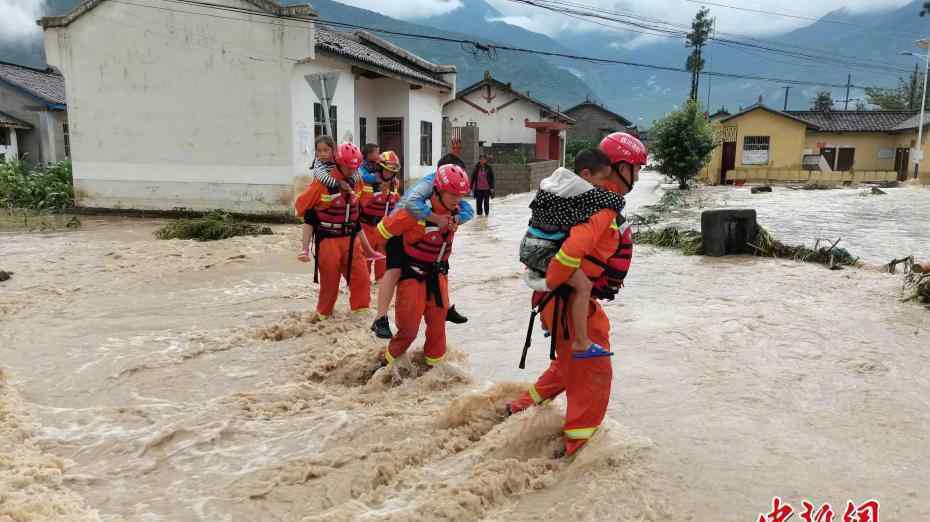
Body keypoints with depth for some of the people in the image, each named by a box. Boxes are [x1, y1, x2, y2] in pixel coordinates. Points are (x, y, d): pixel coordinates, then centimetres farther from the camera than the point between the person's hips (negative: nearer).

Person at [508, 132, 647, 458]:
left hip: (565, 300, 10)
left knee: (571, 364, 26)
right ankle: (578, 444, 17)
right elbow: (573, 248, -36)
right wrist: (549, 283, -24)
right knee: (594, 372, 4)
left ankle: (524, 406, 38)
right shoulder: (602, 207, -22)